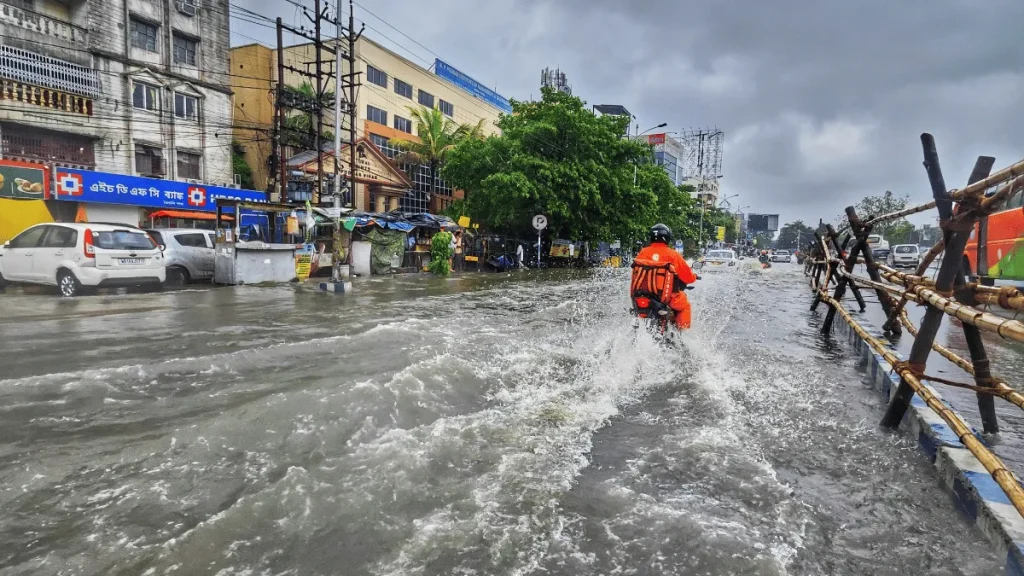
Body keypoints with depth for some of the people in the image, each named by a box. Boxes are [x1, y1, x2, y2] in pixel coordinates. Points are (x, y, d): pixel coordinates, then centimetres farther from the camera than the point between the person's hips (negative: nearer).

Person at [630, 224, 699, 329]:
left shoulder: (642, 253, 0)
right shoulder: (672, 254, -9)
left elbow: (636, 274, 13)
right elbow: (688, 277, -3)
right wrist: (694, 276, 21)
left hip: (641, 296, 3)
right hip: (665, 296, -3)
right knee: (684, 305, 24)